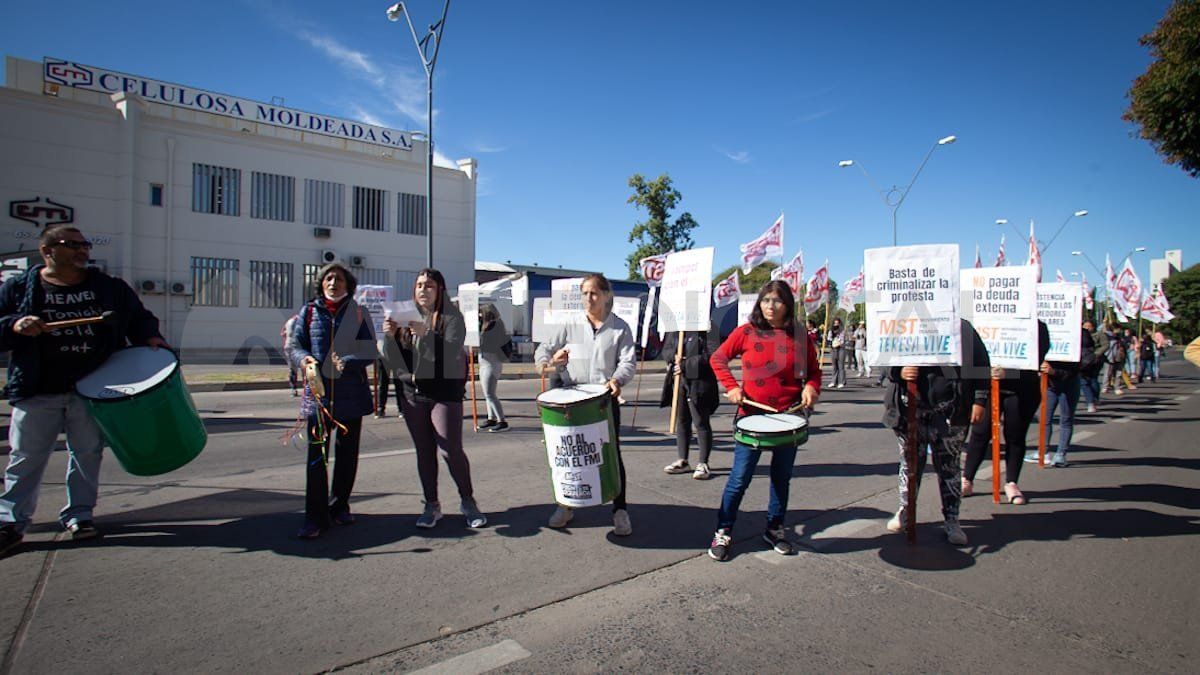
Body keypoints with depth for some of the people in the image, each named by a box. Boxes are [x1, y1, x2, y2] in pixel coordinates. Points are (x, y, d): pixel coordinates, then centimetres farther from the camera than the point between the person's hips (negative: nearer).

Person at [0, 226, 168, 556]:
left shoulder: (110, 288, 8)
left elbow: (138, 317, 15)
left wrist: (150, 337, -4)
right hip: (36, 392, -1)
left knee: (87, 454, 8)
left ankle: (79, 514, 21)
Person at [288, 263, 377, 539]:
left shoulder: (358, 313, 3)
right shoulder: (309, 311, 7)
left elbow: (369, 351, -3)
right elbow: (294, 344, 7)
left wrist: (347, 363, -21)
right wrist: (303, 359, -16)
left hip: (351, 392, 0)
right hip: (318, 391, 0)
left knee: (347, 453, 11)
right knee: (316, 454, -4)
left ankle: (339, 506, 28)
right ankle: (316, 517, 4)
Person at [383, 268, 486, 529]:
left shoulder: (452, 317, -2)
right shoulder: (407, 317, 11)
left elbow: (451, 353, -18)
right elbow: (394, 361, 6)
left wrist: (426, 333, -30)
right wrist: (390, 335, -11)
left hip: (444, 393, -4)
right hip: (412, 393, 4)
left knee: (450, 450, -8)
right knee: (424, 452, 9)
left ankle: (467, 500, 12)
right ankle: (431, 505, 21)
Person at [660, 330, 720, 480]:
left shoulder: (708, 329, -8)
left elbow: (711, 355, -16)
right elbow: (665, 350, 15)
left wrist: (686, 365, -17)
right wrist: (674, 356, -8)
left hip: (699, 383, -6)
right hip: (678, 381, 6)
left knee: (701, 423, 0)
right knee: (681, 421, 14)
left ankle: (703, 464, 11)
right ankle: (682, 461, 26)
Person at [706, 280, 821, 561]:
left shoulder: (800, 337, 2)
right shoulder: (746, 332, -3)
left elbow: (814, 370, 12)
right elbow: (718, 358, 4)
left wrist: (811, 388, -8)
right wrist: (731, 386, -8)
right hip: (752, 416, -2)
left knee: (782, 477, 14)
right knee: (740, 478, -2)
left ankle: (775, 529, 33)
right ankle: (723, 533, 13)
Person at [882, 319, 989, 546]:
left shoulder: (962, 329, 0)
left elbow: (981, 364, 1)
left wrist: (979, 400, -3)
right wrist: (900, 372, -15)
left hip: (950, 415, -1)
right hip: (910, 414, 2)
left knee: (949, 466, 8)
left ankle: (951, 519, 21)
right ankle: (905, 510, 31)